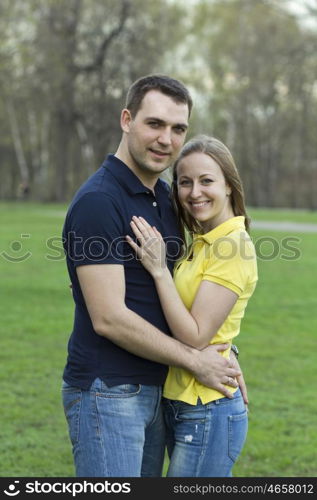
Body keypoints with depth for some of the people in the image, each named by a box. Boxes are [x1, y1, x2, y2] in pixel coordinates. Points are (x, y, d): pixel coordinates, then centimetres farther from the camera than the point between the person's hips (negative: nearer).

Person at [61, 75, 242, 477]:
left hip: (154, 391, 8)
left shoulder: (165, 198, 11)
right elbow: (109, 318, -21)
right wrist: (196, 361, -11)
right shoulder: (98, 202, -17)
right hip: (106, 394, -8)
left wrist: (222, 358, 5)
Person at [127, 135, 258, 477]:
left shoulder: (234, 247, -16)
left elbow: (195, 338, -21)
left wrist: (159, 269, -21)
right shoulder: (202, 243, 11)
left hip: (207, 414, -9)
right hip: (180, 406, 9)